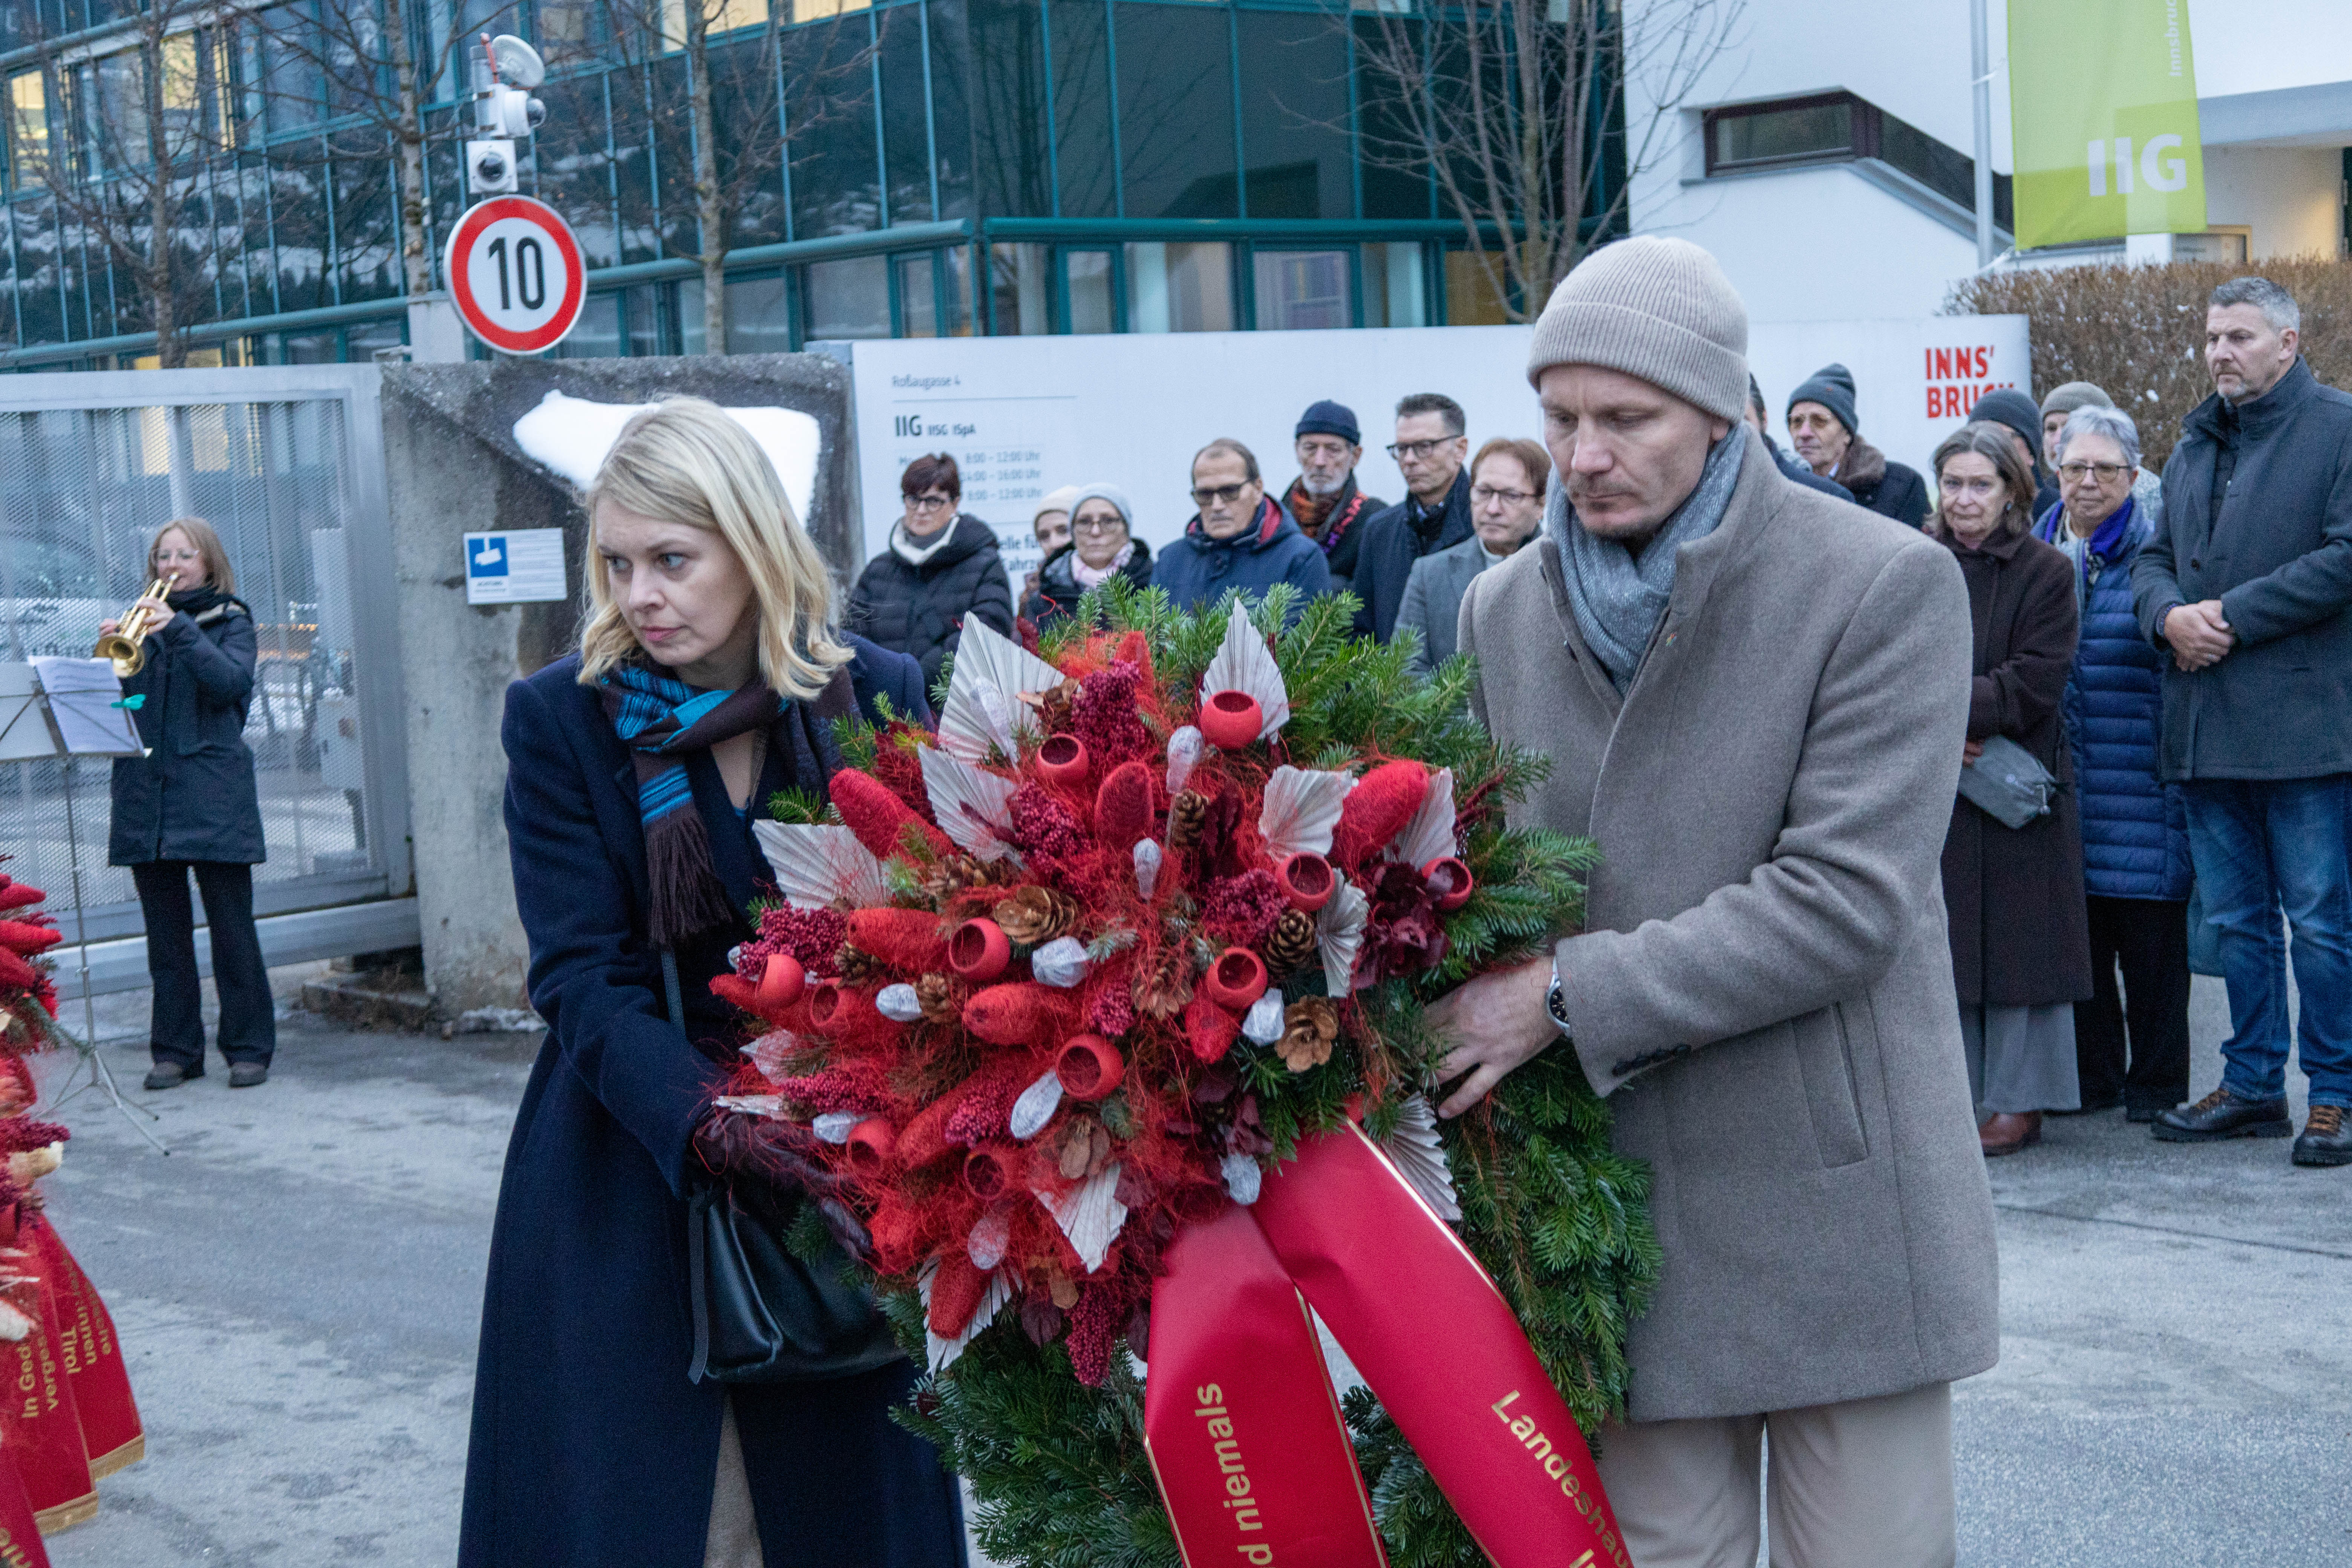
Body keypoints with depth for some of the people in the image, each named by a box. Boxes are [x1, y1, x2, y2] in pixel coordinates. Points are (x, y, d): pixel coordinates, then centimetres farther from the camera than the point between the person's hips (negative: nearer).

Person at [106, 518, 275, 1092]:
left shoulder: (230, 621, 7)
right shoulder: (142, 620, 15)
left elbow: (230, 681, -11)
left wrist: (178, 630, -20)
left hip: (213, 794, -3)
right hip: (146, 793, 3)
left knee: (232, 927, -2)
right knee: (166, 932, 6)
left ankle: (249, 1047, 5)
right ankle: (175, 1050, 13)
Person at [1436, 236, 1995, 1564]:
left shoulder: (1887, 585, -8)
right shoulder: (1504, 611, 9)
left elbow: (1844, 898, -16)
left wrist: (1570, 997, -18)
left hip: (1836, 1202, -3)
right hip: (1618, 1202, 4)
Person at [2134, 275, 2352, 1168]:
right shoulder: (2195, 444, 18)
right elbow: (2154, 557, 18)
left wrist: (2233, 615, -16)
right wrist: (2169, 613, -5)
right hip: (2206, 727, 7)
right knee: (2237, 920, 13)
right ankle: (2253, 1086, 23)